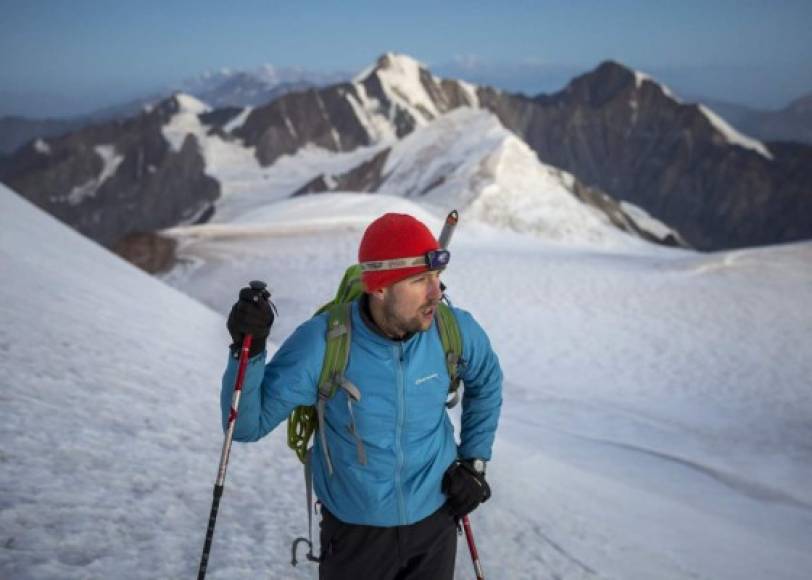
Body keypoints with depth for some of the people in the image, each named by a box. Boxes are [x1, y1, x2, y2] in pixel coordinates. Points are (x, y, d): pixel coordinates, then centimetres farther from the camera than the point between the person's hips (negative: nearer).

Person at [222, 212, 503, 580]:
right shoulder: (324, 342, -24)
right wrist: (249, 351, -35)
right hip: (353, 529, -2)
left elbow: (486, 382, 8)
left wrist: (474, 462, 6)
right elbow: (246, 425, -20)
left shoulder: (454, 330, -15)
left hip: (435, 519, 3)